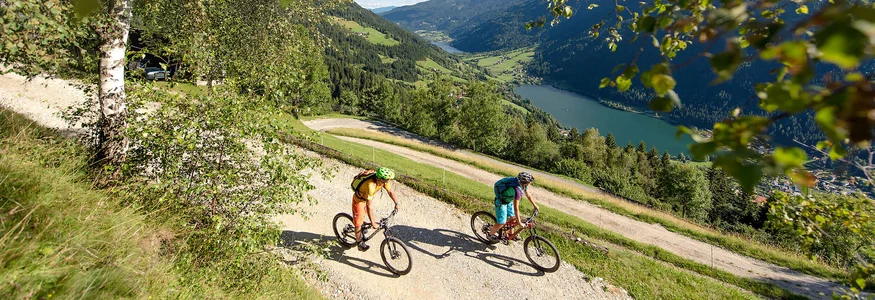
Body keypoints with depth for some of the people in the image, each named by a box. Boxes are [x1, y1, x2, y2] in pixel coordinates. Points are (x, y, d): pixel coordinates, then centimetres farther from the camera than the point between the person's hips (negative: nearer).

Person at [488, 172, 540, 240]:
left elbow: (528, 195, 9)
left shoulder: (523, 184, -13)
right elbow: (516, 208, -34)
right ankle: (491, 234, 20)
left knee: (513, 218, 14)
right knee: (501, 223, -4)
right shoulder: (517, 189, -39)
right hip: (501, 202, -9)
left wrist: (535, 205, 19)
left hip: (509, 201, 9)